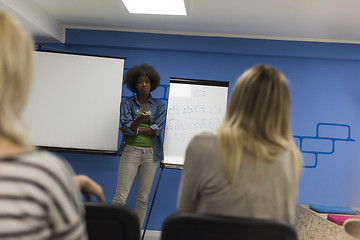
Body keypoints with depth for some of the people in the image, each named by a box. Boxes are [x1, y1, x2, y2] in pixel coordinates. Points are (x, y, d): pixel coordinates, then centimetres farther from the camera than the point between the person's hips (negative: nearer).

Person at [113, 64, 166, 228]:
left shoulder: (159, 105, 10)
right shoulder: (127, 104, 7)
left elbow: (157, 129, -4)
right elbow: (127, 127, -8)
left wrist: (135, 130, -7)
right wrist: (140, 119, -27)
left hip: (151, 154, 2)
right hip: (131, 151, -2)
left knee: (143, 199, 5)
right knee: (120, 197, -7)